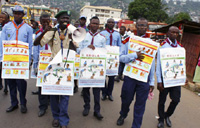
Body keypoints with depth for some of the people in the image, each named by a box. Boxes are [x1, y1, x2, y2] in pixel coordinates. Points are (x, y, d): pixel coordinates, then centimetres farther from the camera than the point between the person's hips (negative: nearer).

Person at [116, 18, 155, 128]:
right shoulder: (128, 40, 1)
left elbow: (152, 63, 4)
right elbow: (121, 57, -7)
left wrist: (152, 82, 4)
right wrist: (135, 55, -23)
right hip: (130, 76, 0)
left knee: (140, 104, 7)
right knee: (126, 99, 17)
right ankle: (123, 116, 48)